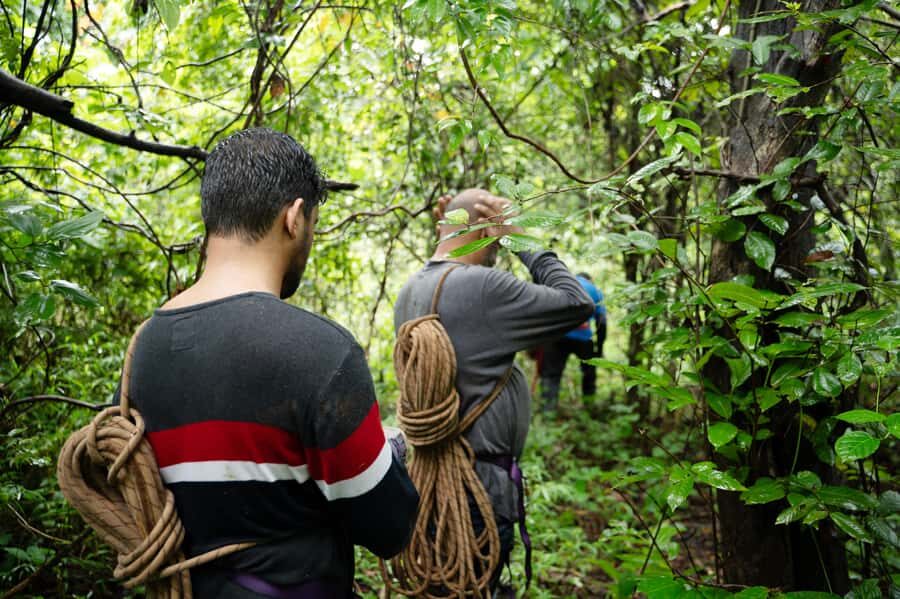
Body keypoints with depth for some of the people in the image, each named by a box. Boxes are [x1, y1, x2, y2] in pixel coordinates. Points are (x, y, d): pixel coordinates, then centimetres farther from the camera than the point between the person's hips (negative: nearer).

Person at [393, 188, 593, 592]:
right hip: (480, 483, -9)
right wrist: (522, 241, -9)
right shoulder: (483, 286, -22)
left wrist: (451, 230, 13)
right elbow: (577, 304, -17)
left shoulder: (410, 290, 5)